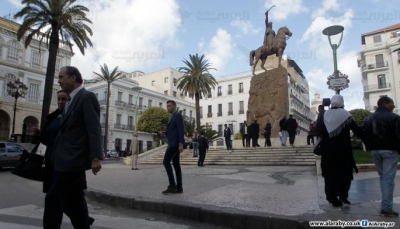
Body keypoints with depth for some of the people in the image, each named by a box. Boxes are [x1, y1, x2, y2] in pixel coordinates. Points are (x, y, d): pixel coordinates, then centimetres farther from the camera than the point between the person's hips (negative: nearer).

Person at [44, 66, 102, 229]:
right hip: (67, 159, 9)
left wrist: (95, 157, -24)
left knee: (53, 199, -2)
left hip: (72, 159, -9)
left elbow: (94, 129, -18)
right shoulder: (70, 102, 19)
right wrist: (54, 155, 19)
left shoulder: (87, 97, -10)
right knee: (74, 202, 12)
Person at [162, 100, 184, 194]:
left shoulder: (178, 115, -7)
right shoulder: (173, 117, 23)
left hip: (175, 143, -10)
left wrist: (181, 144, -23)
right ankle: (179, 187, 5)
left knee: (166, 162, -12)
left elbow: (181, 130, -17)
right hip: (173, 143, 10)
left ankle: (172, 185, -10)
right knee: (176, 164, 5)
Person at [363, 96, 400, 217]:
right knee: (388, 178, -4)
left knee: (382, 176, 18)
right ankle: (386, 208, -3)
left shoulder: (368, 118, 11)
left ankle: (386, 204, 22)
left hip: (374, 150, 6)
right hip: (389, 150, -6)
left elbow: (364, 134, 12)